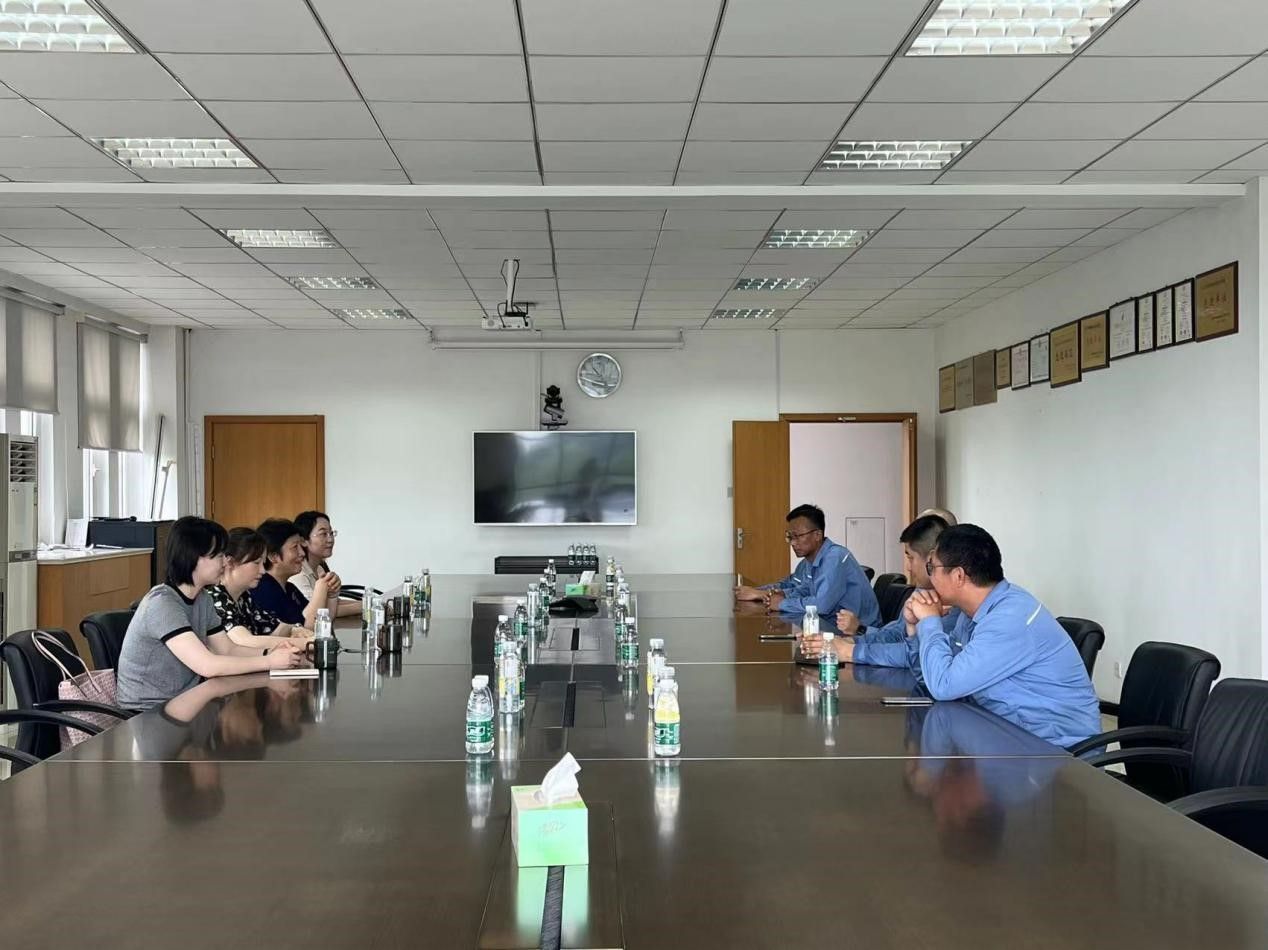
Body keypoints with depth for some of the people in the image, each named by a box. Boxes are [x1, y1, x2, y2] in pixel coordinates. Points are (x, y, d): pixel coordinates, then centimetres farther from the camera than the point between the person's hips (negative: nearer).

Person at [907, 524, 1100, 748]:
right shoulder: (977, 608, 4)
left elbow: (943, 685, -26)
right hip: (1015, 733, 8)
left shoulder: (1010, 619, -24)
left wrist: (930, 621, -13)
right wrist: (919, 623, -1)